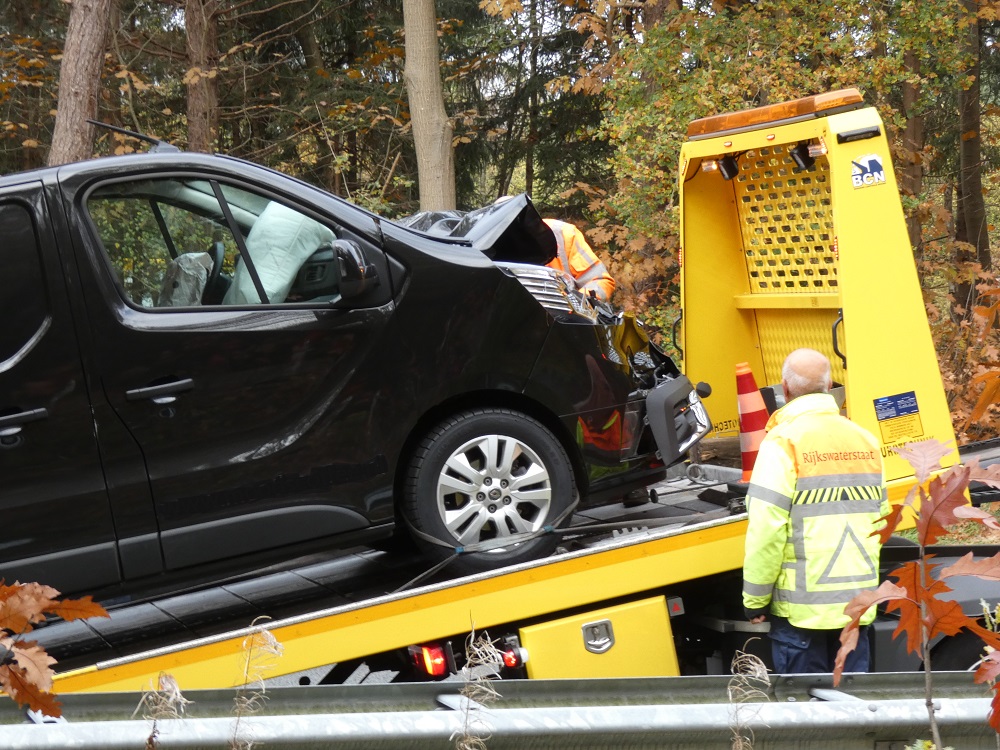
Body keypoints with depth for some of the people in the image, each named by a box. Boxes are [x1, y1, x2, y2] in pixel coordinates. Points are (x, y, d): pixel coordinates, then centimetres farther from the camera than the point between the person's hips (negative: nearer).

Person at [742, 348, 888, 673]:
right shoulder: (866, 439, 9)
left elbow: (766, 528, -16)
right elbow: (880, 519, 14)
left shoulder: (784, 441, -11)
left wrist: (754, 598, -8)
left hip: (801, 606, -6)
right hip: (858, 604, 6)